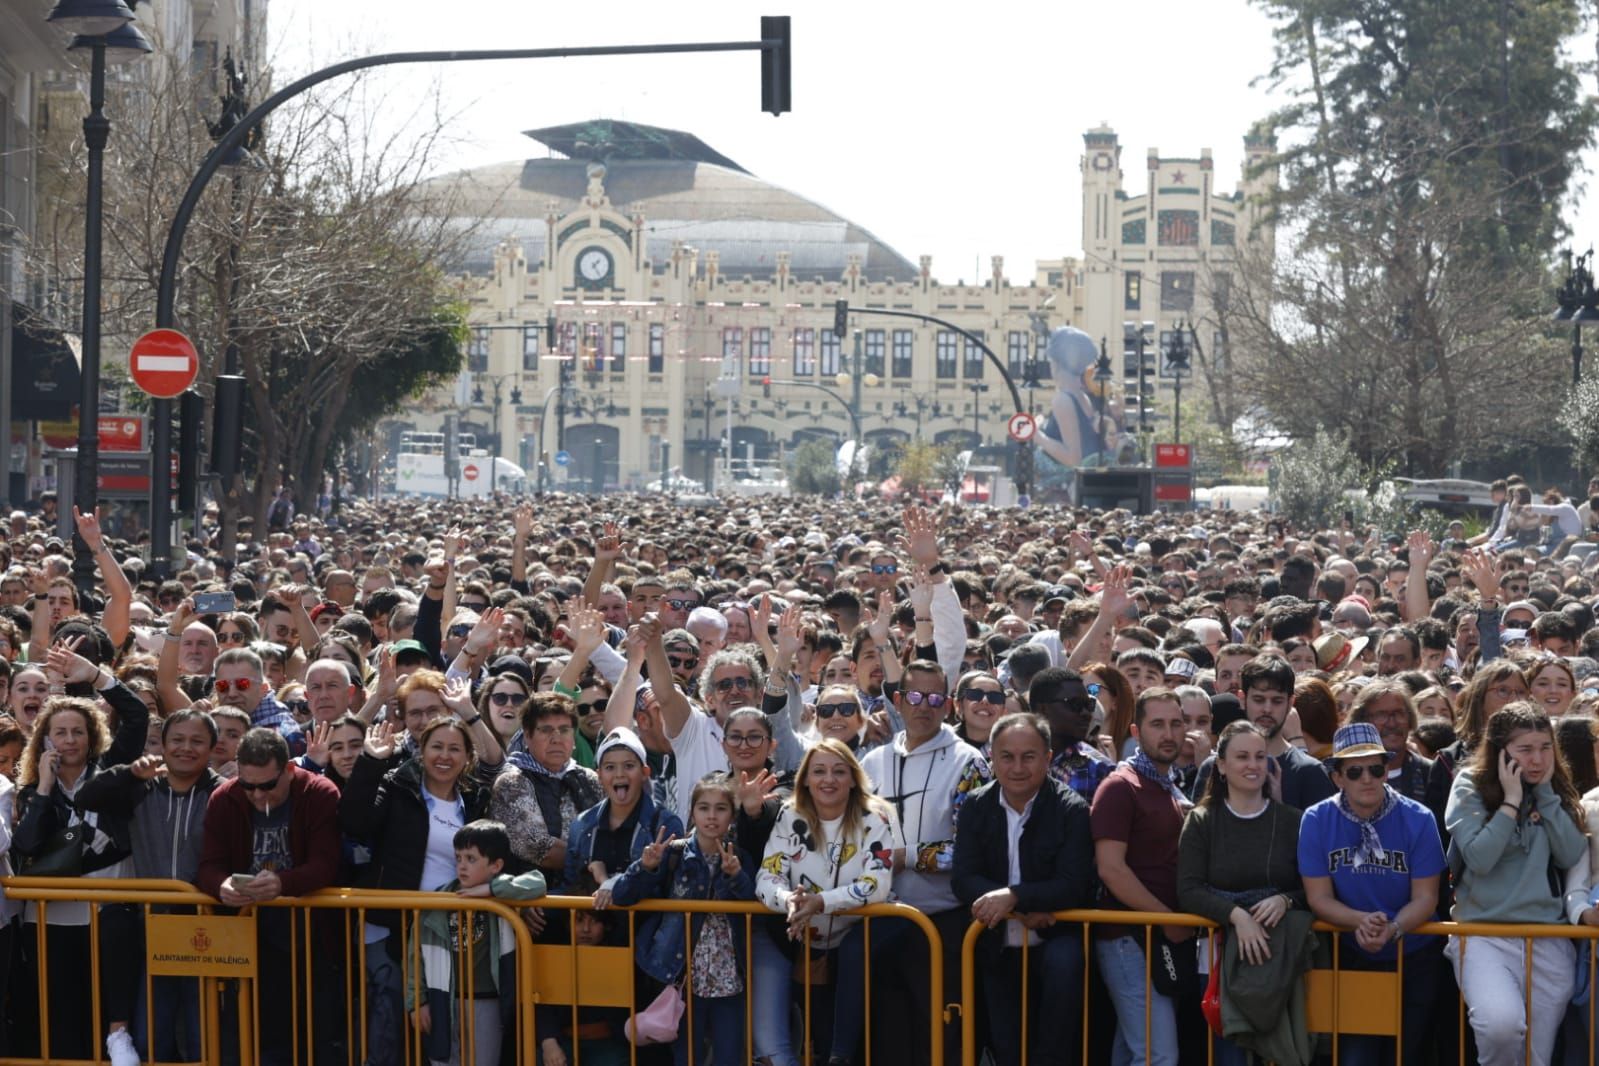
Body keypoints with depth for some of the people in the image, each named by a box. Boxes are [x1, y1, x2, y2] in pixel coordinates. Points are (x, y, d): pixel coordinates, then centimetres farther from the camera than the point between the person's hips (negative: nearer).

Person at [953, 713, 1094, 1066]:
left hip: (1054, 941, -4)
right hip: (999, 949, 4)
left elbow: (1073, 886, -19)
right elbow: (963, 880, -8)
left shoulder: (1072, 809, -11)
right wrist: (1024, 912, -22)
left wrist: (1013, 897, -34)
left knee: (1064, 963, -36)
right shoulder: (976, 808, 0)